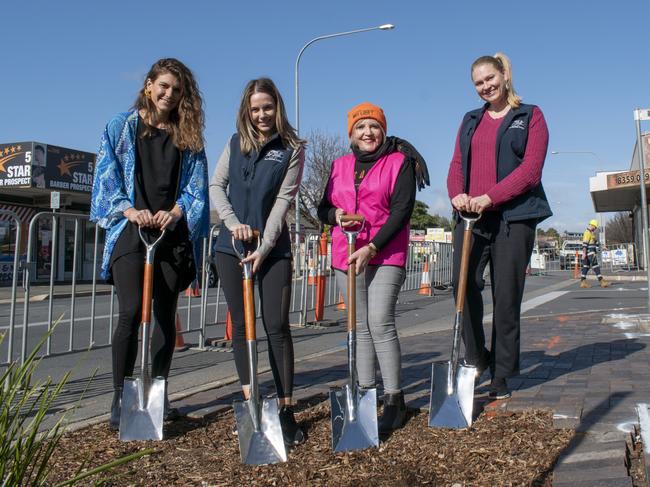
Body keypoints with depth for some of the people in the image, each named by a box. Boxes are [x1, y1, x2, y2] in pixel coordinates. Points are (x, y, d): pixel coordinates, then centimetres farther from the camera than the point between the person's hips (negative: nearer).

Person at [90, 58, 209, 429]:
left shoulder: (188, 136, 14)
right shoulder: (122, 127, 10)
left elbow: (196, 186, 8)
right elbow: (107, 176, 3)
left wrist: (174, 213, -11)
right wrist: (130, 210, -13)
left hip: (173, 234, 2)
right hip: (130, 231, -2)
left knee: (166, 315, 5)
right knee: (132, 312, -13)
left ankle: (158, 393, 17)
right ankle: (121, 397, -2)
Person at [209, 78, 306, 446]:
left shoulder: (291, 149, 0)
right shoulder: (235, 143, 10)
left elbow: (283, 200, -7)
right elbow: (216, 185, 5)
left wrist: (265, 246, -15)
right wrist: (233, 222, -12)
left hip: (273, 248, -3)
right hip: (232, 246, 4)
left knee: (277, 325, -6)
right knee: (241, 324, 7)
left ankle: (286, 409, 0)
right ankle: (249, 402, 18)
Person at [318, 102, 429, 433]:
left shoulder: (400, 162, -1)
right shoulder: (339, 166, 14)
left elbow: (402, 210, -10)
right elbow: (323, 209, 17)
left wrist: (372, 247, -18)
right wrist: (336, 214, -8)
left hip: (386, 255, -5)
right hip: (346, 256, 5)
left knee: (380, 322, -15)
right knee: (360, 326, 9)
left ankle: (394, 400, -7)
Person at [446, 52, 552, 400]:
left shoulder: (530, 117, 7)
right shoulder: (470, 121, 21)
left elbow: (530, 169, -6)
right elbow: (456, 165, 11)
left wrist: (489, 197, -19)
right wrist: (457, 194, -12)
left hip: (513, 217, -3)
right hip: (470, 216, 3)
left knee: (506, 296, 0)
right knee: (464, 283, -12)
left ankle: (502, 376, 11)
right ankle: (476, 357, 9)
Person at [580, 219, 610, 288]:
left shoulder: (591, 233, 23)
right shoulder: (588, 232, -11)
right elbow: (584, 243, -19)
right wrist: (584, 253, -24)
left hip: (591, 253, 11)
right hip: (590, 252, -11)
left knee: (586, 267, 7)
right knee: (596, 267, -10)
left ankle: (583, 282, 6)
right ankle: (601, 281, -10)